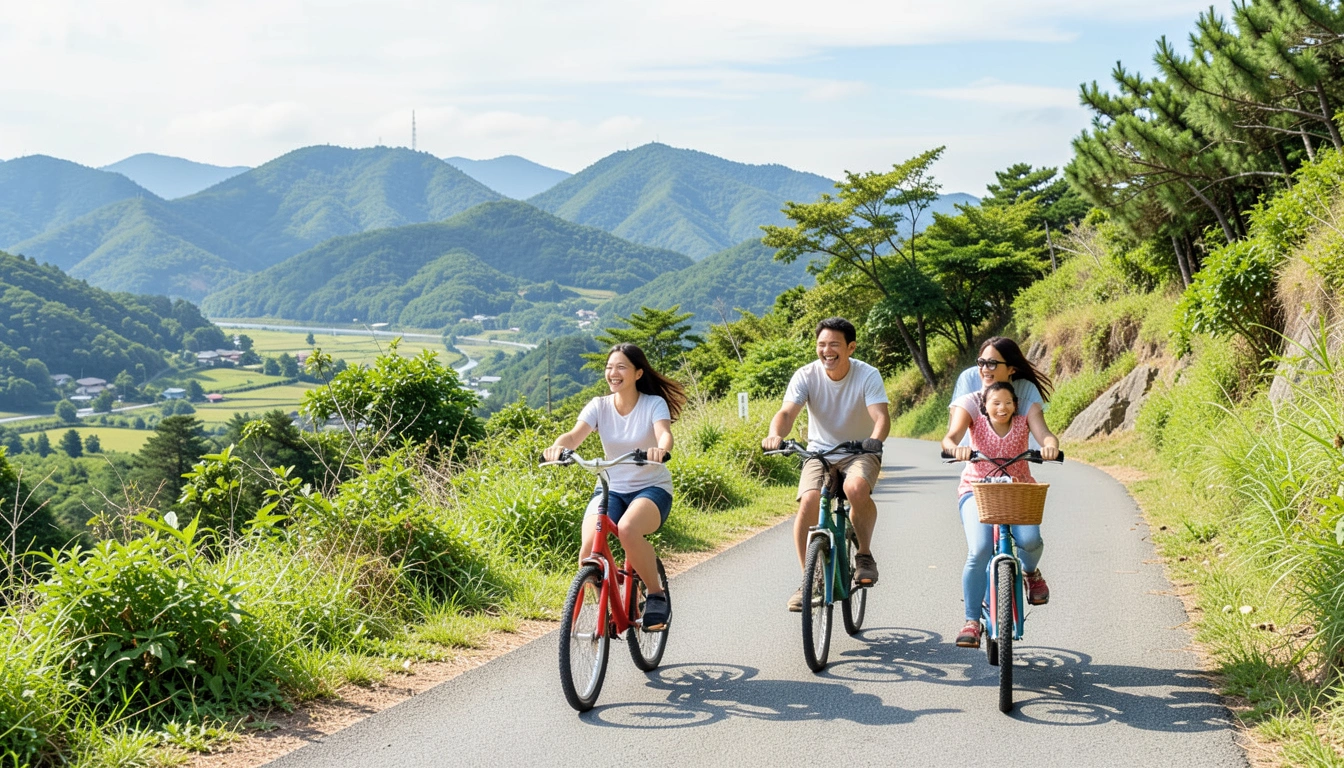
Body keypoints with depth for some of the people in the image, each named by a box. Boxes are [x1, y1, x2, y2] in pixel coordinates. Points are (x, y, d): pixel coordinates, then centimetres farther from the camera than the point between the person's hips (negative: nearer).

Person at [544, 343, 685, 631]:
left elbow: (664, 433, -27)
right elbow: (575, 435, -17)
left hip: (651, 488, -3)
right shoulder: (599, 406, -1)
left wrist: (661, 449, -51)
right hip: (610, 489, 3)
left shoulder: (654, 404, -8)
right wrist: (559, 446, -41)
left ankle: (656, 596, -14)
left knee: (628, 529, -37)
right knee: (589, 548, -25)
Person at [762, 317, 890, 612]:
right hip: (820, 452, 2)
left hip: (860, 451, -2)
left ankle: (864, 555, -10)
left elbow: (881, 416, -27)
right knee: (809, 503, -24)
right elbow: (787, 412, -24)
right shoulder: (806, 376, -12)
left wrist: (875, 439, -50)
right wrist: (775, 435, -46)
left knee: (856, 488, -35)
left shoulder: (868, 375, -15)